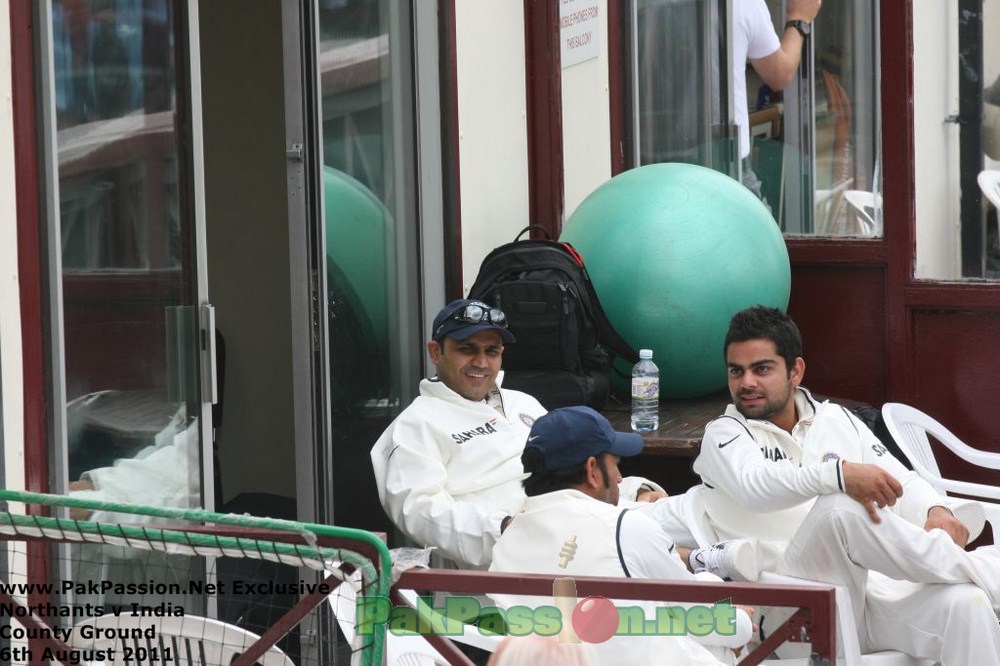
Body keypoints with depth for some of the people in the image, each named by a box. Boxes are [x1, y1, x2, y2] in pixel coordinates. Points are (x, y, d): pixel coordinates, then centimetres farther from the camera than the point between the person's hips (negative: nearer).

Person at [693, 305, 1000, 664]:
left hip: (873, 588, 4)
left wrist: (937, 510, -11)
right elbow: (754, 486, -18)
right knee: (842, 507, -33)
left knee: (964, 602, -26)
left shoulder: (836, 420, 20)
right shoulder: (724, 434, 5)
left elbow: (901, 481, 14)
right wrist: (840, 473, -36)